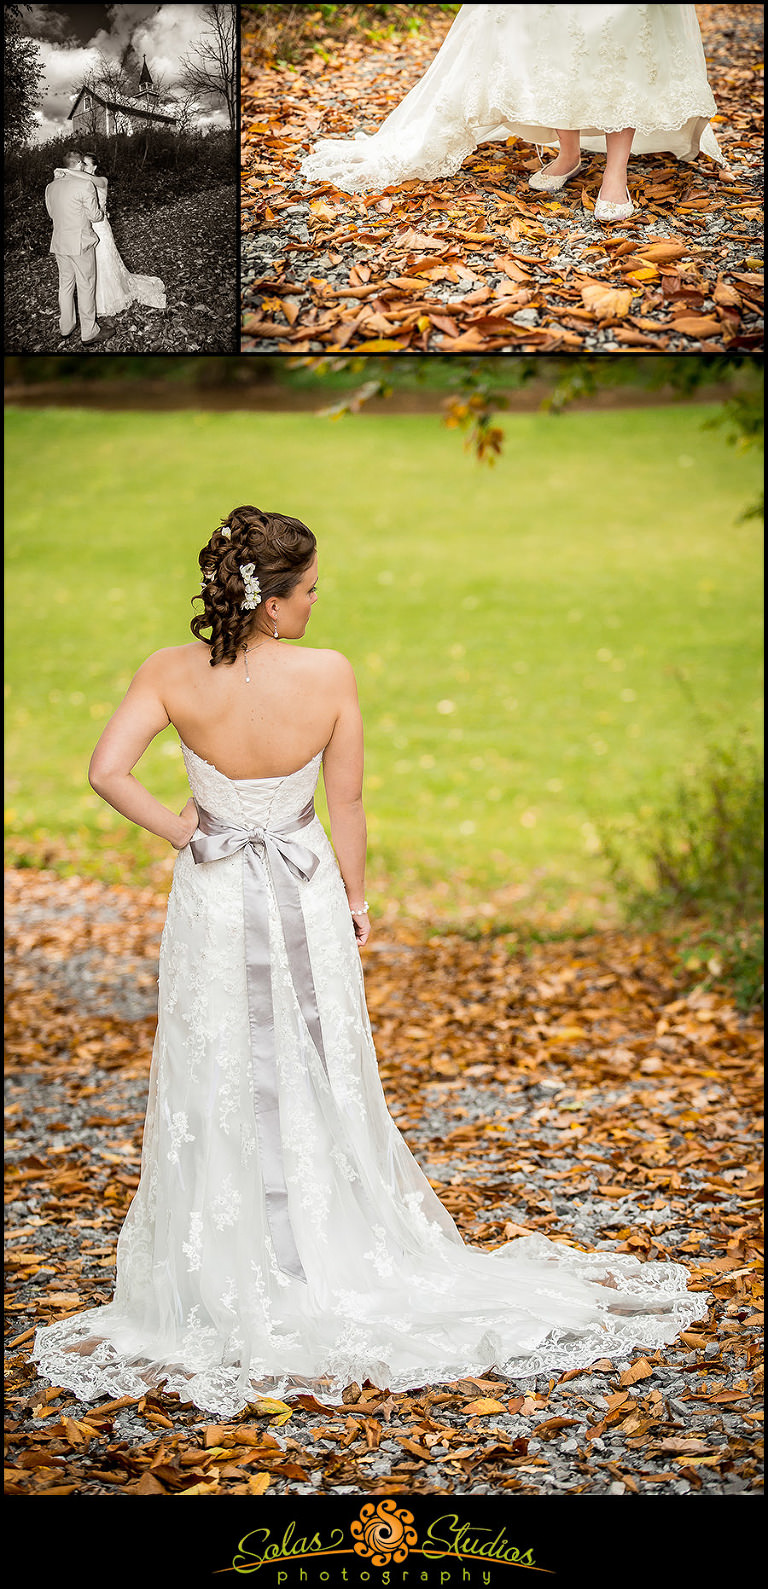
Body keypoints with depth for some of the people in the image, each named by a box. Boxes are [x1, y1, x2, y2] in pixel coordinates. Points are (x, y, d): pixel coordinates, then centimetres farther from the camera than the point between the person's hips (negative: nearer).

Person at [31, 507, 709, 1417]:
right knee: (317, 1084, 14)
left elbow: (107, 770, -23)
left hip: (214, 901, 0)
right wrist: (355, 898, 7)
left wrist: (176, 829, -7)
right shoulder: (329, 678, -17)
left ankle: (230, 1283, 19)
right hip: (305, 899, 0)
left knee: (218, 1092, 11)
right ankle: (334, 1266, 26)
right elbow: (347, 808, -8)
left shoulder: (173, 675, -15)